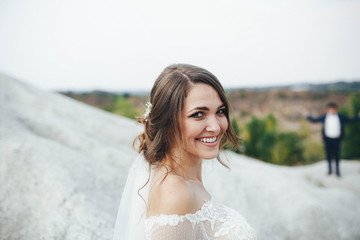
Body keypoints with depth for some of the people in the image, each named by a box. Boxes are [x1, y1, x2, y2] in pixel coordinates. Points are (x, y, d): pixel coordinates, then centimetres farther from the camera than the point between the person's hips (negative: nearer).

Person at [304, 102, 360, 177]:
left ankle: (337, 171, 17)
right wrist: (308, 116, -3)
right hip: (327, 139, 1)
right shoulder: (324, 117, -1)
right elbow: (314, 120, 7)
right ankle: (330, 170, 25)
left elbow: (351, 120, 7)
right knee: (329, 154, 8)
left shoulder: (341, 117, -1)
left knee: (337, 155, 4)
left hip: (337, 139, 0)